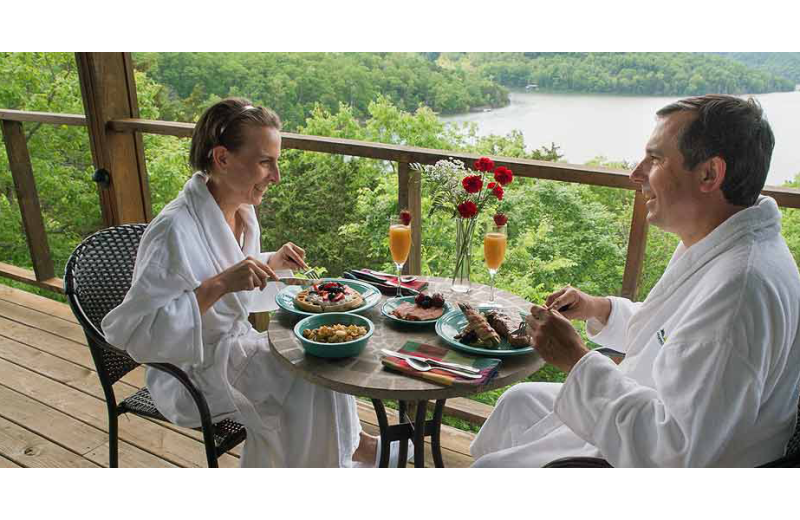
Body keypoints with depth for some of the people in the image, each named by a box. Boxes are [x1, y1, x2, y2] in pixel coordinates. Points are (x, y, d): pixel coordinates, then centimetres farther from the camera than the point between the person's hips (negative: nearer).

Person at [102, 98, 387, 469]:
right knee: (313, 379, -17)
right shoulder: (174, 230, -29)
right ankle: (352, 447, 11)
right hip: (197, 369, -8)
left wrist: (272, 262, -5)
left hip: (239, 340, 8)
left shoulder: (242, 208, -3)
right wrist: (220, 283, -36)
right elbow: (130, 331, -30)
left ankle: (350, 445, 19)